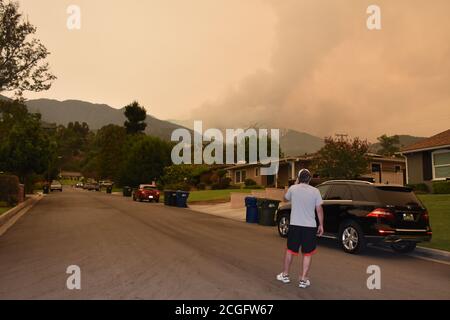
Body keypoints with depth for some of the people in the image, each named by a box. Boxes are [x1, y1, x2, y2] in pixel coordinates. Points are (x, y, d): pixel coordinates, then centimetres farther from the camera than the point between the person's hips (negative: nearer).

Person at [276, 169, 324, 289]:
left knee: (290, 250, 17)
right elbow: (319, 209, -4)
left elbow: (286, 198, 17)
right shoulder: (315, 191, -7)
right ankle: (303, 280, 13)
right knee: (307, 254, 11)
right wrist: (321, 225, 6)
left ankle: (285, 275, 26)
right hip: (310, 226, -1)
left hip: (294, 225, 1)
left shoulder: (293, 188, -4)